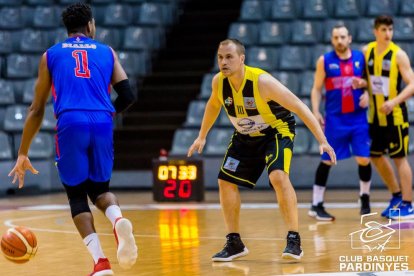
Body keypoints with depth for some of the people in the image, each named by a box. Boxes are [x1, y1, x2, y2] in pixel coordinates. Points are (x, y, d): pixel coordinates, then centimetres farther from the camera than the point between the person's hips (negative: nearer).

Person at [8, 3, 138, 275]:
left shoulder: (51, 55, 18)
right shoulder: (107, 52, 20)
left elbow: (37, 109, 17)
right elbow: (127, 95, 8)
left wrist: (23, 155, 20)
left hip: (70, 123, -1)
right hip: (102, 125, 1)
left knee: (77, 195, 12)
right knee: (100, 188, 21)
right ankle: (118, 219, -14)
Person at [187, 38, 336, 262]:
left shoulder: (262, 81, -31)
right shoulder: (218, 82, -14)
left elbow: (299, 107, -27)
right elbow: (213, 105, 11)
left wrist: (322, 141, -30)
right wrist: (202, 136, 20)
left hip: (277, 130, -6)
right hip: (245, 136, 6)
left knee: (278, 176, -28)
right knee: (225, 182, 2)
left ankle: (294, 240, -21)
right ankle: (234, 243, 16)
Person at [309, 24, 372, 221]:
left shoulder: (361, 57, 4)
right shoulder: (324, 61, -1)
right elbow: (316, 89, 1)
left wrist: (365, 86, -8)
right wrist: (315, 112, -10)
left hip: (358, 117, 2)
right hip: (335, 118, -2)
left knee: (364, 159, -1)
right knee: (327, 160, 0)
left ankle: (364, 198, 21)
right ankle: (316, 205, 7)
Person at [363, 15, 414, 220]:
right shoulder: (366, 51, 2)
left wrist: (395, 101, -29)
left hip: (394, 114, -6)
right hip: (375, 114, 6)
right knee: (376, 156, 13)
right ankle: (397, 196, 29)